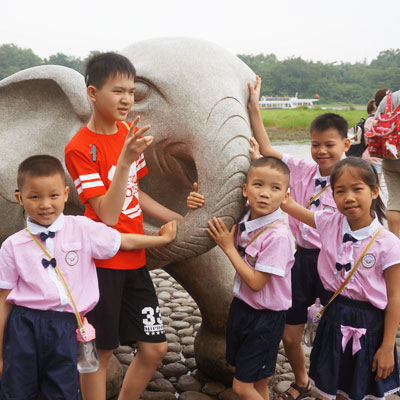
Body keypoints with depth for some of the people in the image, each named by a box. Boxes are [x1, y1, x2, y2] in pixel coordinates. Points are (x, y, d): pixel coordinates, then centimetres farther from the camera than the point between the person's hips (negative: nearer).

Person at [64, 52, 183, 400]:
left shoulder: (128, 132, 6)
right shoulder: (80, 148, -15)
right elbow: (107, 214, -22)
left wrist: (181, 220, 14)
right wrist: (125, 160, -31)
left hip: (134, 259, 7)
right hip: (102, 262, -7)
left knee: (155, 348, 10)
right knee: (100, 351, 7)